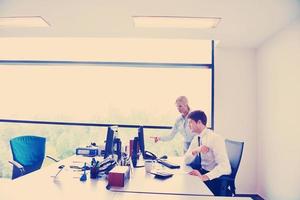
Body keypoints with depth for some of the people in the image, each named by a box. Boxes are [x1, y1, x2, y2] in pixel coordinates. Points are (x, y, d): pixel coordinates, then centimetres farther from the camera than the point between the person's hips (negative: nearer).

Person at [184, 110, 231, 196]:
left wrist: (204, 177, -37)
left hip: (217, 178, -7)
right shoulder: (196, 138, 2)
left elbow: (225, 166, -27)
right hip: (203, 172, 7)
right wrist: (195, 151, -19)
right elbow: (187, 161, 1)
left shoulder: (215, 138, -20)